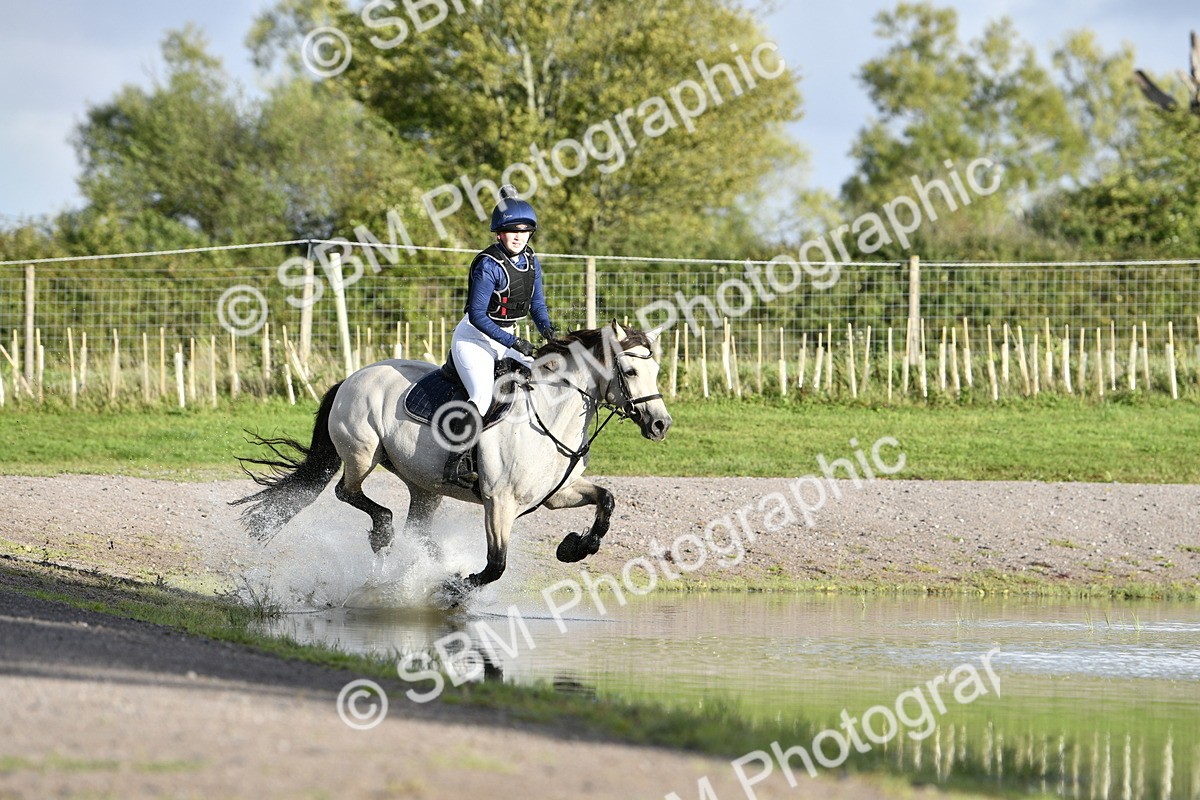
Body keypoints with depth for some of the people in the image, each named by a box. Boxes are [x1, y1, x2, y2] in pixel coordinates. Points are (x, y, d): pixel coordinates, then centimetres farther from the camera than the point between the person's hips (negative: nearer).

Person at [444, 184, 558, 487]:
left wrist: (547, 328, -10)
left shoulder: (531, 261, 3)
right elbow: (477, 315, -21)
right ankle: (458, 462, -27)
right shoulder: (488, 265, -20)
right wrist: (513, 343, -25)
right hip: (474, 338, -8)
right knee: (483, 396, -28)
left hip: (507, 339, 8)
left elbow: (537, 303, 12)